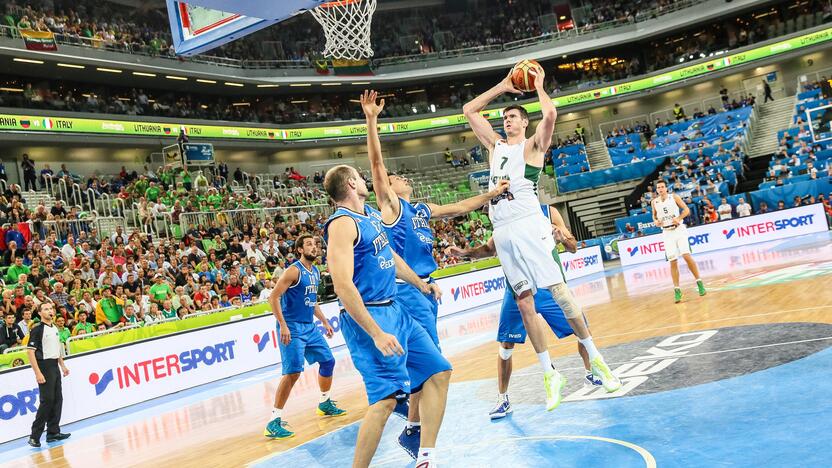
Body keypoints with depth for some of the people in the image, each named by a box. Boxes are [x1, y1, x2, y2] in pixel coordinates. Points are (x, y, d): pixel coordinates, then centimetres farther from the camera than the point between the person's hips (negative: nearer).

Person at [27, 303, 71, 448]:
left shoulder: (55, 329, 13)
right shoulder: (37, 330, -10)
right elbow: (30, 351, -15)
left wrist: (62, 366, 21)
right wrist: (38, 373, -20)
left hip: (55, 366, 8)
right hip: (44, 366, -8)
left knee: (57, 399, 8)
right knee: (47, 400, -10)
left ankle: (53, 432, 15)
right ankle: (35, 436, -3)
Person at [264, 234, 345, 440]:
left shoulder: (316, 272, 12)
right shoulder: (294, 270, -14)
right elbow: (273, 297, -18)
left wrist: (324, 322, 24)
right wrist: (283, 326, -24)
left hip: (310, 327, 9)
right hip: (292, 328, -9)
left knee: (328, 361, 16)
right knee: (293, 372, -17)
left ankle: (325, 404, 36)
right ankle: (274, 422, -13)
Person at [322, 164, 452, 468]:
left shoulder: (372, 215, 13)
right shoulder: (342, 223, -16)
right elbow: (343, 286, -25)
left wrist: (421, 285, 39)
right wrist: (377, 334, -28)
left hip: (394, 311, 10)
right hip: (369, 317, -10)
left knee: (438, 372, 12)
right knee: (386, 397, -18)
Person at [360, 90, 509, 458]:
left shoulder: (422, 210, 17)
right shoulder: (390, 205, -3)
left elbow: (459, 207, 25)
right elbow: (376, 163, -14)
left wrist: (492, 194, 23)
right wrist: (371, 120, -23)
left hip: (426, 287, 8)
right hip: (407, 288, -8)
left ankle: (400, 398, 35)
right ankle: (413, 431, -3)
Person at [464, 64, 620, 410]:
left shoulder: (533, 145, 6)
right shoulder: (495, 145, 22)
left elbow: (550, 114, -14)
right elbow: (469, 110, 26)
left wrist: (538, 85, 3)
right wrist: (503, 87, 24)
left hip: (529, 226, -5)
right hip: (503, 233, 5)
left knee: (559, 292, -7)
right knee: (524, 304, 2)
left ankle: (595, 358, 6)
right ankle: (549, 374, 7)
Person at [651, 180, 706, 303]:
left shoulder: (674, 197, -2)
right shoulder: (654, 202, 5)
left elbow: (686, 210, -1)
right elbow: (654, 216, 17)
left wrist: (679, 218, -18)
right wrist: (656, 222, -4)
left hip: (679, 230, -2)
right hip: (667, 233, 2)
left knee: (687, 256, -13)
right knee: (673, 261, -2)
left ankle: (699, 282, 2)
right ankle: (677, 290, 3)